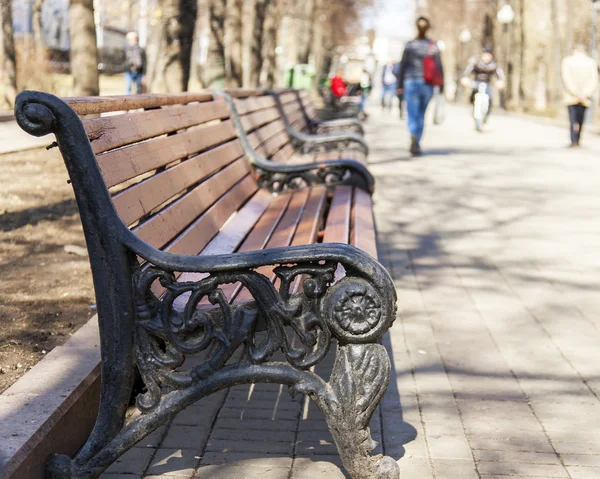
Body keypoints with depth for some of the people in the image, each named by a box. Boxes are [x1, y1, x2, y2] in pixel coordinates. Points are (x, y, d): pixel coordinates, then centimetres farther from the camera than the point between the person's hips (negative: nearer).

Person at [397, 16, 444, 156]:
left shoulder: (410, 45, -3)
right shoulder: (433, 45, 1)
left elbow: (403, 65, -3)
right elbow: (439, 66, 0)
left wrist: (400, 84, 3)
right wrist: (441, 85, 5)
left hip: (411, 82, -2)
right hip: (428, 85, 2)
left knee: (413, 114, -4)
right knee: (421, 114, 15)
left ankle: (414, 136, -33)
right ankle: (416, 144, 19)